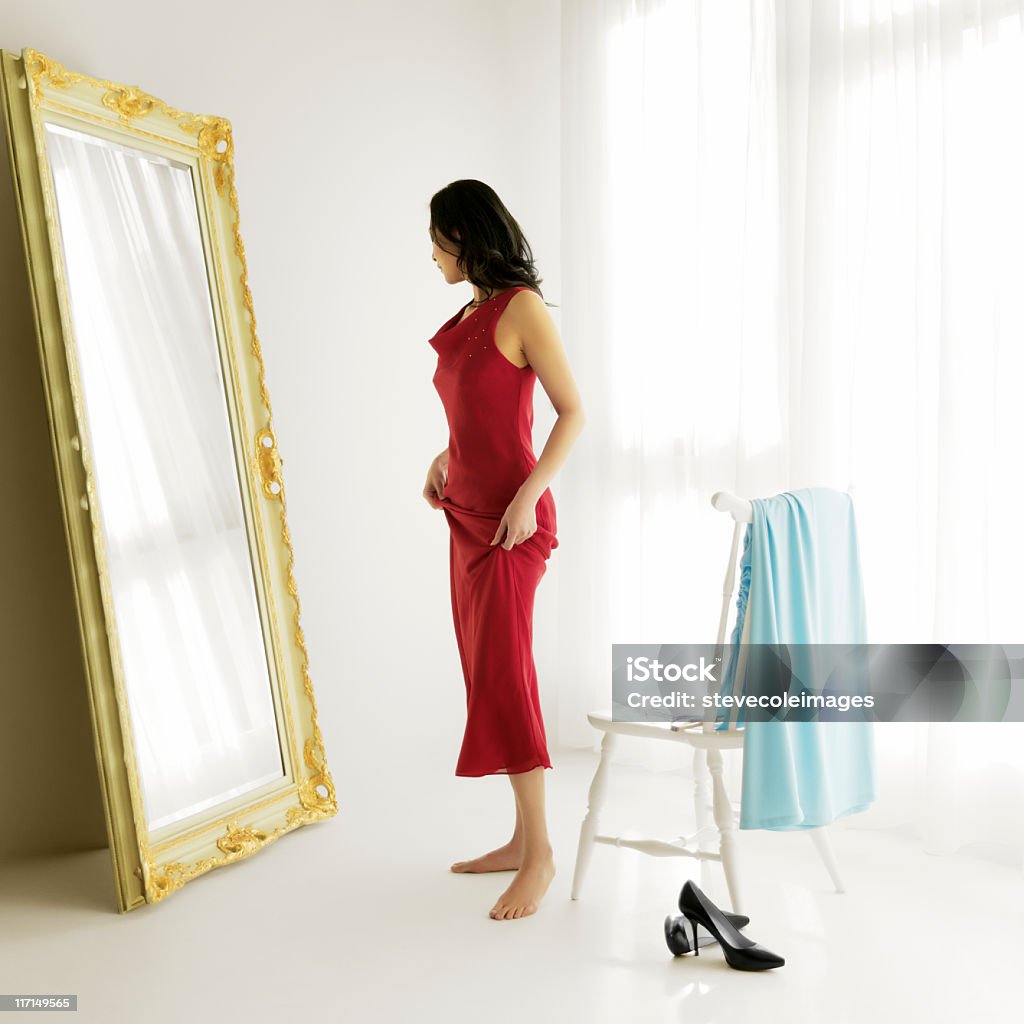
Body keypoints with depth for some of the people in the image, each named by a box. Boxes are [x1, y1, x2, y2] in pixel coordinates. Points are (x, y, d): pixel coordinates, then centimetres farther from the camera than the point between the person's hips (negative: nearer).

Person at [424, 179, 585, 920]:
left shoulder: (522, 307, -9)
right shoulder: (471, 316, 14)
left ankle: (541, 854, 1)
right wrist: (446, 457, 10)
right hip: (468, 514, 9)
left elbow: (573, 412, -13)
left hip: (510, 519, -8)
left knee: (502, 677, -9)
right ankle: (523, 838, 19)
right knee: (489, 675, 9)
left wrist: (529, 495, -21)